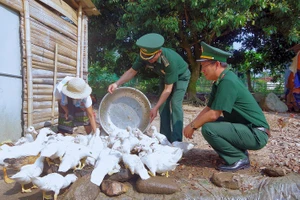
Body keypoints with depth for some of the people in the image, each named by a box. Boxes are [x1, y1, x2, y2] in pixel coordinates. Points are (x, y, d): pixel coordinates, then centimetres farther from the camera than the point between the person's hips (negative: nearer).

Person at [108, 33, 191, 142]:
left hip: (180, 76, -6)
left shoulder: (170, 60, -41)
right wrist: (117, 83, -33)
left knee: (175, 104, -19)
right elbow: (132, 71, -17)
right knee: (163, 105, -1)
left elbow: (168, 89, -36)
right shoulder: (144, 56, -26)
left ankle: (176, 140, -15)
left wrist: (155, 108, -36)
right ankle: (165, 138, 6)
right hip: (165, 76, 6)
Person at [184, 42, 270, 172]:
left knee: (208, 128, -23)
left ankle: (239, 159, -4)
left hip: (256, 134, -10)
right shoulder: (219, 82, 6)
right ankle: (239, 152, 12)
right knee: (207, 122, 10)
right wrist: (192, 124, 2)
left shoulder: (227, 82, -23)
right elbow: (208, 108, 11)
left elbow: (213, 114, -25)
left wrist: (193, 126, -11)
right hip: (244, 128, 10)